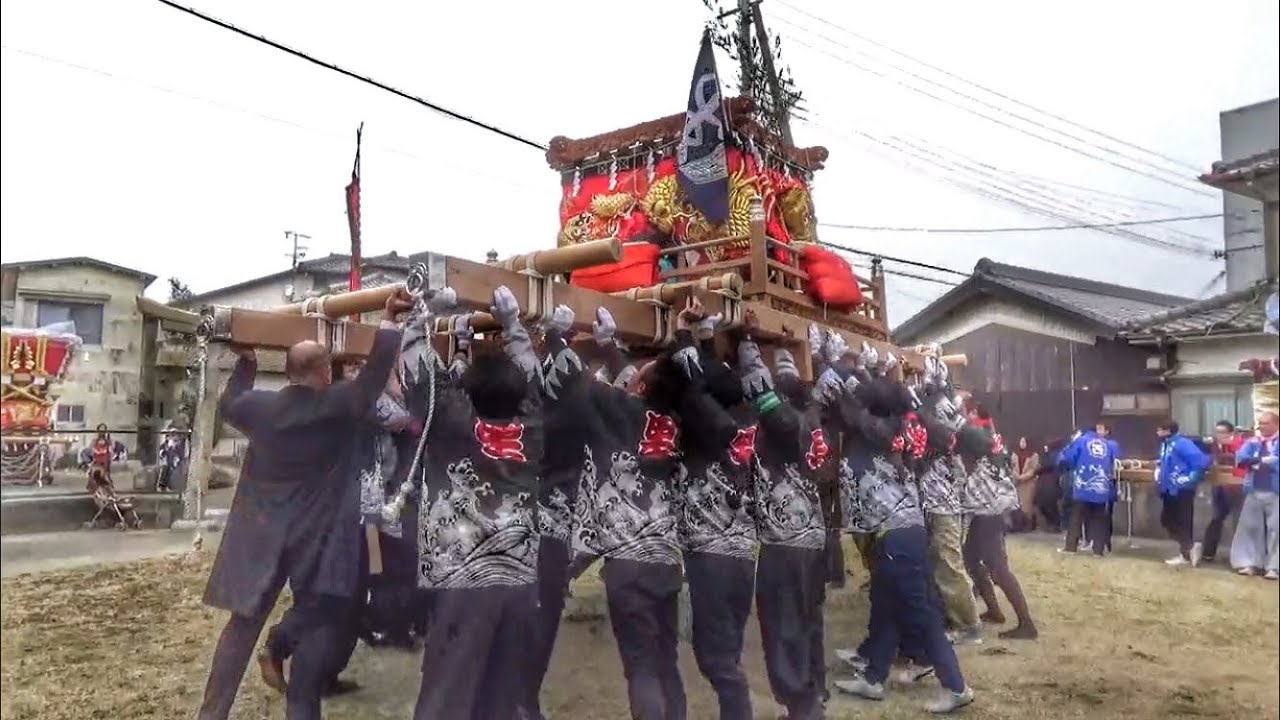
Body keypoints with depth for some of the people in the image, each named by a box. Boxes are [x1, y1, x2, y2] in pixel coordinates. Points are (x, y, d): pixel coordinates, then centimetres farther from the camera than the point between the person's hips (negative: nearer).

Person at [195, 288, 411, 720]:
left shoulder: (259, 406, -1)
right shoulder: (338, 407, -13)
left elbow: (228, 404, 21)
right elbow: (376, 373, -11)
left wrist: (246, 363, 33)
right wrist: (389, 320, -2)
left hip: (261, 536, 4)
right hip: (317, 538, -4)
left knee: (243, 624, 14)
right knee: (316, 626, 8)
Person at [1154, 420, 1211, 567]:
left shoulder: (1182, 444, -17)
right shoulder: (1165, 445, 11)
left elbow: (1201, 461, -24)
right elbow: (1161, 463, 27)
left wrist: (1191, 479, -18)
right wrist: (1160, 478, 11)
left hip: (1182, 490, -9)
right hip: (1170, 490, 9)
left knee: (1182, 523, -2)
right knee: (1167, 521, 11)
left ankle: (1185, 553, 7)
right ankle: (1189, 547, 19)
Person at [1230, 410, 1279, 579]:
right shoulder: (1253, 442, 9)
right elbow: (1240, 458, -4)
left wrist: (1256, 461, -10)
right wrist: (1263, 460, -15)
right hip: (1254, 491, 4)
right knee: (1251, 527, 6)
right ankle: (1251, 563, 14)